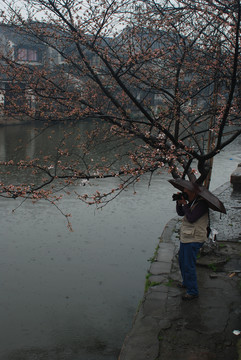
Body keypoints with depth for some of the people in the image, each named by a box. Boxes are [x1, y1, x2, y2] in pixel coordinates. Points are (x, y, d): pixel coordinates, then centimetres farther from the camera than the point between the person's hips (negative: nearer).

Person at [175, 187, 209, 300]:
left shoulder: (202, 204, -18)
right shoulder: (192, 202, 10)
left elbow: (191, 218, -24)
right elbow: (180, 213, 15)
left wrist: (185, 204, -17)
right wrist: (179, 203, -1)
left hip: (193, 240, -10)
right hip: (185, 238, 10)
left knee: (189, 265, -6)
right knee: (182, 261, 21)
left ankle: (193, 292, 3)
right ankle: (186, 282, 40)